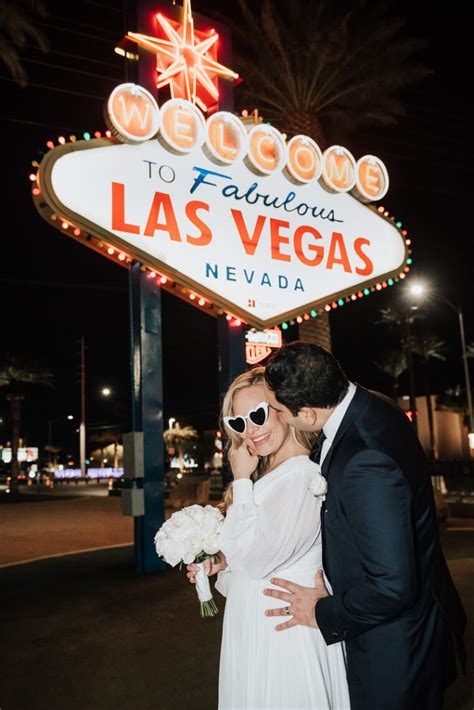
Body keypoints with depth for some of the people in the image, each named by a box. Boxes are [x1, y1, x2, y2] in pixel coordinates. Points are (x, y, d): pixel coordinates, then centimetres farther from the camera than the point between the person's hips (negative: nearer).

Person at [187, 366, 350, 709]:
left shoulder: (301, 476, -23)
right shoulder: (267, 476, 6)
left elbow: (254, 559, -23)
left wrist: (242, 481, -17)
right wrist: (221, 562, 0)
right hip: (254, 626, 9)